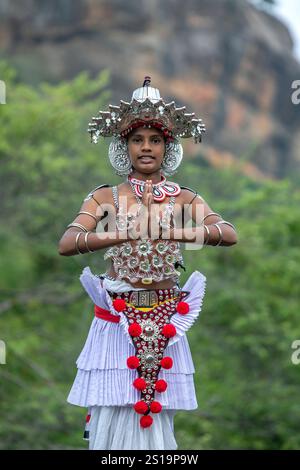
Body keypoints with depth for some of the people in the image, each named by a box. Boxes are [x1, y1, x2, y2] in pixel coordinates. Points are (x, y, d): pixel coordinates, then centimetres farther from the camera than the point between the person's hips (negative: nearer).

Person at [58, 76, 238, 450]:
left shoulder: (184, 199, 7)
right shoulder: (105, 197, 3)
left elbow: (230, 234, -8)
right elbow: (66, 244, -10)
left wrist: (182, 233, -24)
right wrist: (119, 235, -24)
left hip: (164, 322, 1)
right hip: (116, 320, -1)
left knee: (155, 416, 3)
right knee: (113, 416, -3)